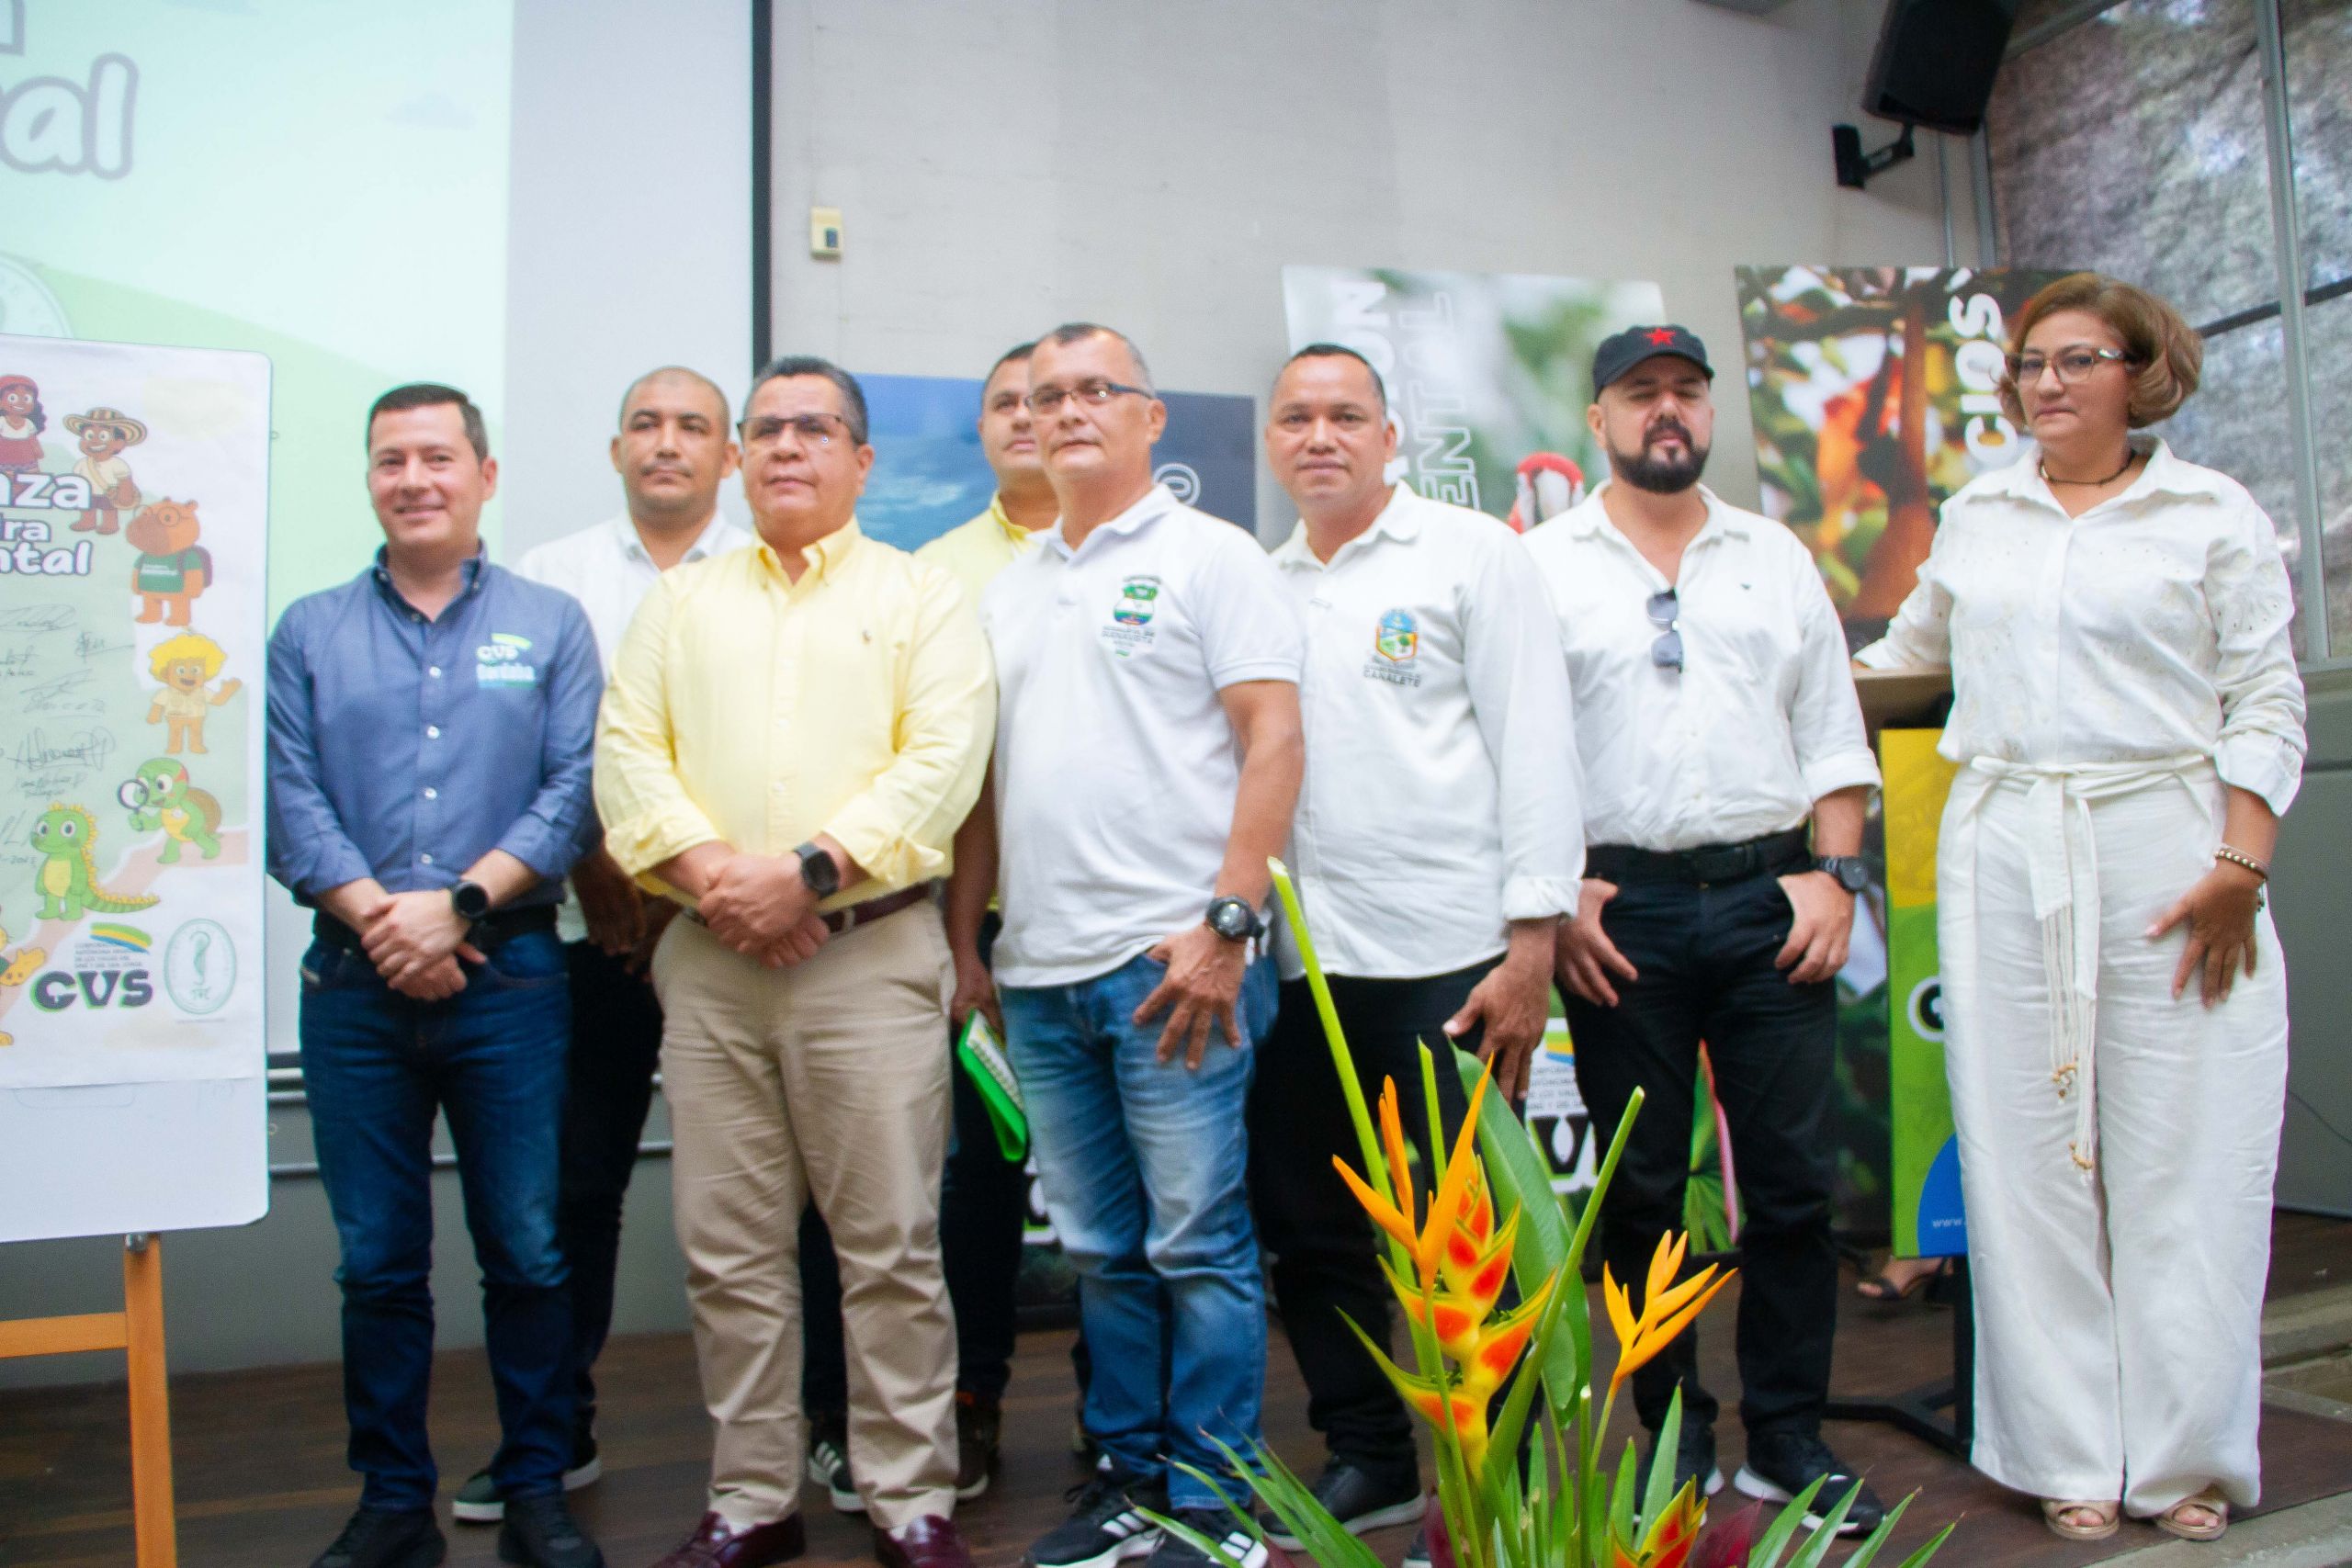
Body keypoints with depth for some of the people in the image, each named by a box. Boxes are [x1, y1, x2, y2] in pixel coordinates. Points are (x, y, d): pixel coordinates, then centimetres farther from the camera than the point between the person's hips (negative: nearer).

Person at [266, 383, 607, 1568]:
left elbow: (574, 793, -3)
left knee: (526, 1249, 3)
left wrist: (458, 905, -12)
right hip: (354, 982, 2)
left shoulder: (550, 624, 8)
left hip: (509, 973, -1)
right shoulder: (308, 633, 12)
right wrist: (373, 912, -12)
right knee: (376, 1257, 8)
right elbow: (289, 802, 2)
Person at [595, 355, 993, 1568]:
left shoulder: (921, 597, 6)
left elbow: (941, 761, -7)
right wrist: (708, 871, -10)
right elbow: (627, 752, 6)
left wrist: (808, 867, -16)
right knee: (728, 1249, 9)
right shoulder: (680, 601, 16)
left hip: (871, 953, -3)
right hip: (708, 959, 3)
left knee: (891, 1245, 1)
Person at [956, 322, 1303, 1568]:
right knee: (1101, 1251, 14)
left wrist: (1227, 924, -16)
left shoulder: (1209, 556, 0)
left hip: (1171, 959, -6)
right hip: (1038, 971, 6)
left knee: (1197, 1243, 1)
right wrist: (964, 937, 13)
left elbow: (1272, 740, -8)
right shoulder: (1006, 591, 18)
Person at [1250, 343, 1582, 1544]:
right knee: (1307, 1225, 12)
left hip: (1447, 951, -5)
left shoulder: (1471, 552, 2)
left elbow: (1533, 745, -5)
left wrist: (1532, 943, -11)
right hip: (1302, 959, 5)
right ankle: (1368, 1460, 30)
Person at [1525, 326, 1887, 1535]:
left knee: (1793, 1177, 3)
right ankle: (1675, 1436, 20)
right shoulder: (1541, 565, 5)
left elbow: (1832, 733, 12)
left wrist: (1836, 873, 1)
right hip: (1618, 908, -2)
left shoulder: (1777, 556, 14)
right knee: (1642, 1187, 5)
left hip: (1767, 897, 2)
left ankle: (1789, 1439, 17)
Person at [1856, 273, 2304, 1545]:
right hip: (2002, 853, 3)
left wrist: (2241, 865, -7)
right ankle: (2069, 1455, 13)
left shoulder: (2215, 515, 6)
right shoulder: (1976, 517, 15)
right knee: (2027, 1157, 2)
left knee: (2182, 1158, -1)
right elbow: (1912, 646, 29)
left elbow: (2265, 703, 2)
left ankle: (2185, 1461, 14)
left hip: (2164, 845, -2)